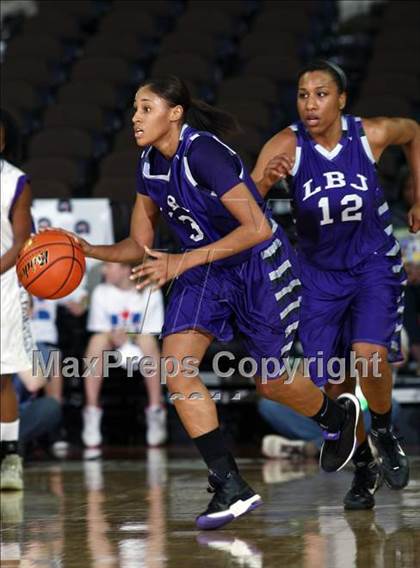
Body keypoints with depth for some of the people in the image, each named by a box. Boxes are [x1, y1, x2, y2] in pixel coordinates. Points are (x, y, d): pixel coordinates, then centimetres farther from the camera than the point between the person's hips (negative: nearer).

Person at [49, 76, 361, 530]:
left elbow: (257, 228, -30)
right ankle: (231, 486, -10)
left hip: (260, 267, -7)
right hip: (205, 270, 7)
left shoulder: (203, 153, -27)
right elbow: (139, 246, 7)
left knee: (270, 383, 7)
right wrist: (91, 251, -13)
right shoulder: (150, 164, -2)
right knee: (175, 367, -13)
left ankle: (338, 415, 42)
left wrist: (182, 262, -33)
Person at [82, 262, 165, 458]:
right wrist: (114, 337, -29)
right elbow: (102, 332, -6)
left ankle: (155, 411, -21)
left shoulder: (150, 293, -8)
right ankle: (92, 411, -28)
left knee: (148, 341, -34)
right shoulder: (101, 292, -3)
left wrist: (129, 338, -28)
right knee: (97, 341, -31)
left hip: (140, 355, -1)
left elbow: (149, 336, -10)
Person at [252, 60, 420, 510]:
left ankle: (384, 433, 5)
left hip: (374, 263, -1)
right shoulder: (287, 146, -19)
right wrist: (264, 181, -49)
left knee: (369, 354, -25)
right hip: (320, 273, 1)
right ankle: (363, 467, 26)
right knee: (333, 383, 1)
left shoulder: (371, 134, -16)